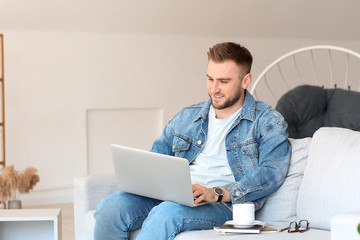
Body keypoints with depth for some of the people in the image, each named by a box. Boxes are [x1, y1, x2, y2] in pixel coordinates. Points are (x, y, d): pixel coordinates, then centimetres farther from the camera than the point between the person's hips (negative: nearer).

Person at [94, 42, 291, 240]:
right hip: (170, 197, 5)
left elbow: (272, 172, -8)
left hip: (222, 206, -5)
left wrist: (216, 193, -21)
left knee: (167, 212, -38)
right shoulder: (186, 117, 23)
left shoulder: (268, 122, 6)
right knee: (110, 207, -24)